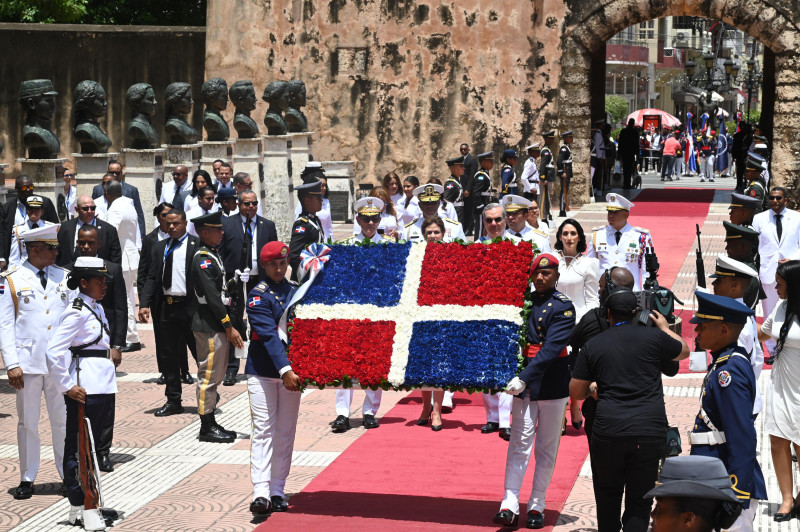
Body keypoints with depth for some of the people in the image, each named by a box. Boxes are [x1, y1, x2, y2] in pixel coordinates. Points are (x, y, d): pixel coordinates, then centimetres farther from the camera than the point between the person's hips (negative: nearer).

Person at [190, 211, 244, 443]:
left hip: (217, 325, 10)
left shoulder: (213, 255, 15)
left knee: (215, 375, 14)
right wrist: (229, 327, -20)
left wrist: (228, 326, 17)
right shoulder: (203, 259, -16)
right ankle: (207, 427, 3)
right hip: (209, 326, -10)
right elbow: (212, 297, -21)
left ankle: (210, 423, 22)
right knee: (209, 375, -3)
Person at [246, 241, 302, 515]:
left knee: (286, 432, 6)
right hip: (263, 372, -5)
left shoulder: (297, 291, 7)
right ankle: (261, 493, -12)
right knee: (263, 431, -8)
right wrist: (285, 370, -29)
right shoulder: (258, 296, -10)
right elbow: (269, 336, -20)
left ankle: (277, 492, 12)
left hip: (291, 370, 5)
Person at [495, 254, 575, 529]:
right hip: (523, 381, 3)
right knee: (519, 442, -4)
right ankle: (510, 505, -9)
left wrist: (525, 379, -26)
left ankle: (536, 506, 11)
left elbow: (552, 348, -18)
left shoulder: (563, 307, -8)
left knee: (546, 447, 5)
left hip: (551, 383, -3)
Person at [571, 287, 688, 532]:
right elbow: (684, 350, 24)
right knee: (639, 500, 5)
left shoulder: (592, 346, 6)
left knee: (608, 494, 20)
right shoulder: (653, 336, 3)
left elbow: (575, 393, 11)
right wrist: (665, 327, 40)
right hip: (650, 433, -1)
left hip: (608, 431, 1)